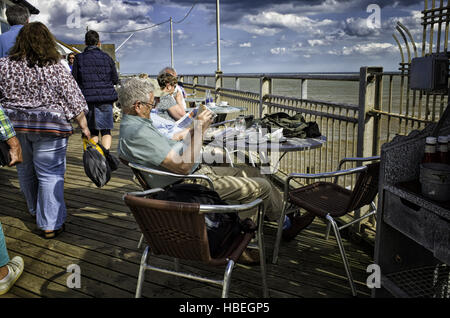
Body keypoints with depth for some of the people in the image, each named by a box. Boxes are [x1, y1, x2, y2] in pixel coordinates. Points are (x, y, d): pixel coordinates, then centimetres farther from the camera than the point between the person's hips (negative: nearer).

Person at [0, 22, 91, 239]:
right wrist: (84, 126, 1)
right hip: (49, 128, -3)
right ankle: (50, 224, 4)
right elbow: (73, 100, -6)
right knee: (51, 174, 2)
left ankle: (36, 212, 37)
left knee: (26, 171, 20)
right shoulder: (55, 69, -9)